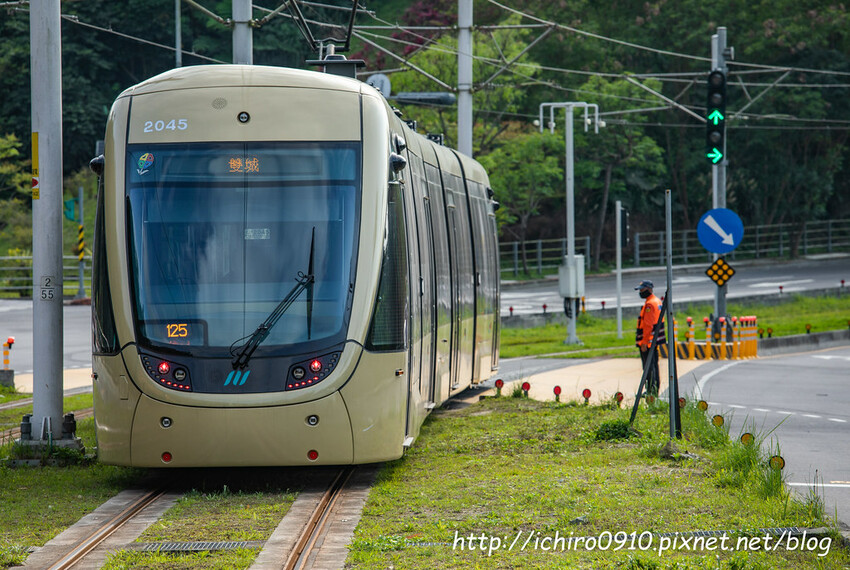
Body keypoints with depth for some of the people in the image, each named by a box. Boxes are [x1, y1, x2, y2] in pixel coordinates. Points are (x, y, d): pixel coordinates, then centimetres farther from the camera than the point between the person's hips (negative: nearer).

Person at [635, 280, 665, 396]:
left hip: (648, 341, -10)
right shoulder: (657, 301, 15)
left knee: (648, 367, -7)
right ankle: (655, 391, 19)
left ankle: (650, 391, -8)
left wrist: (644, 342, -22)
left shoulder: (649, 304, -17)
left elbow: (648, 325, -22)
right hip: (655, 341, 10)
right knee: (654, 365, 14)